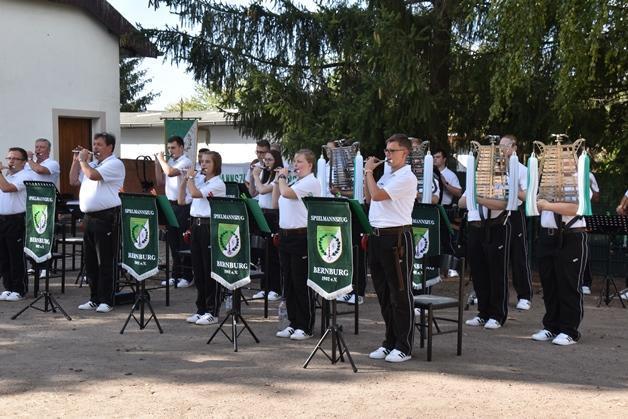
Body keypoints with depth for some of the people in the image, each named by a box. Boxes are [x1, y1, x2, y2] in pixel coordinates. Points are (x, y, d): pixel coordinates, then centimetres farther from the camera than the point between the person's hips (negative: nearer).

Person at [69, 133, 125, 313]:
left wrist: (83, 159, -5)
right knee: (90, 261, 11)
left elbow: (93, 175, -21)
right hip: (89, 217, 9)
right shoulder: (92, 164, 20)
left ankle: (106, 300, 1)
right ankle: (95, 298, 19)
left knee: (105, 262, -4)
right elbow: (73, 181, 22)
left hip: (106, 217, -9)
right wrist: (76, 160, 14)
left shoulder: (115, 164, -8)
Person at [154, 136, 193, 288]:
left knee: (183, 243, -2)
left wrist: (161, 159, -11)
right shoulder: (169, 162, 13)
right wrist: (158, 163, 6)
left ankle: (187, 277, 4)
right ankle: (175, 275, 19)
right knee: (172, 241, 11)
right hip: (170, 205, 8)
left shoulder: (186, 162, -10)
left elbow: (170, 172, -26)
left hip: (183, 207, -8)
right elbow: (160, 182, 14)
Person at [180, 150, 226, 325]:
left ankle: (212, 312, 4)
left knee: (210, 269, -2)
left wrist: (191, 177, -7)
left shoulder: (218, 184, -8)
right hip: (196, 225, 7)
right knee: (198, 268, 9)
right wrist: (185, 179, 5)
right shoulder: (199, 180, 13)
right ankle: (201, 309, 18)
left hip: (210, 226, -7)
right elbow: (181, 201, 11)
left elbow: (195, 193, -21)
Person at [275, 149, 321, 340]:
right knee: (288, 282, 11)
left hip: (301, 236, -9)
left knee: (302, 284, -2)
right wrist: (278, 181, 18)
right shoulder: (294, 183, 18)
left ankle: (305, 327, 6)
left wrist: (282, 176, -7)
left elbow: (286, 193, -24)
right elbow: (277, 204, 23)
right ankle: (293, 323, 20)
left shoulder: (311, 183, -11)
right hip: (285, 235, 9)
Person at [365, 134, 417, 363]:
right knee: (383, 293, 13)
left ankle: (404, 347, 4)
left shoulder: (406, 178, -12)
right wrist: (367, 173, 13)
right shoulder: (386, 175, 16)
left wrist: (369, 171, -6)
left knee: (400, 294, -2)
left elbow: (377, 195, -20)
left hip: (397, 237, -9)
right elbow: (369, 198, 22)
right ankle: (389, 342, 23)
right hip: (377, 236, 9)